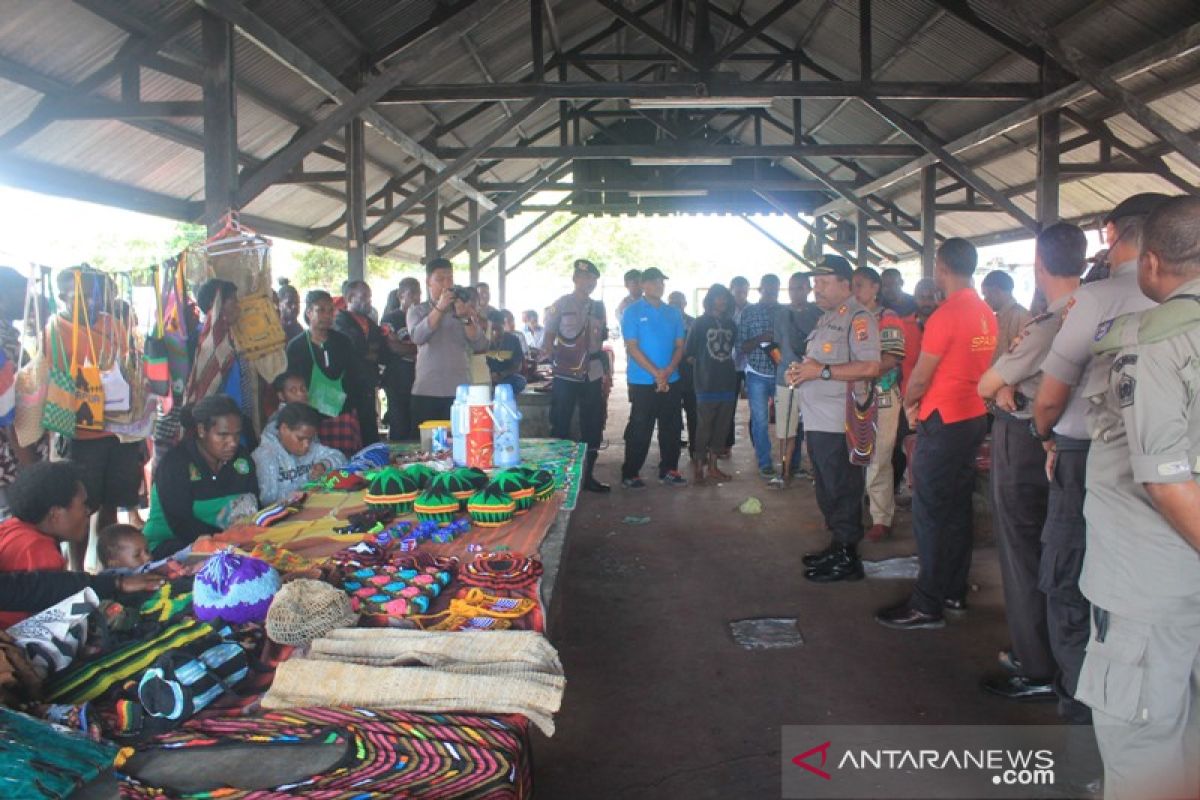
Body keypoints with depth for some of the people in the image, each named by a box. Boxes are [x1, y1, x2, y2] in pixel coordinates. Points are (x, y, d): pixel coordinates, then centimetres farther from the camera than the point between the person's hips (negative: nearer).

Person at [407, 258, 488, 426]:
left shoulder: (466, 311, 11)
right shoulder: (417, 311, 9)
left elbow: (481, 346, 0)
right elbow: (417, 337, -12)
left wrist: (465, 318, -15)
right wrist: (439, 308, -19)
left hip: (460, 391, 0)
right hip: (426, 391, 0)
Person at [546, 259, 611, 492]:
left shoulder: (598, 307, 11)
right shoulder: (561, 304, -2)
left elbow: (601, 341, 15)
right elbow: (548, 337, 0)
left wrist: (606, 372, 12)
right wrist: (553, 360, -10)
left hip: (592, 376, 5)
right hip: (565, 376, -5)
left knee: (593, 426, 9)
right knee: (560, 426, 1)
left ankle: (588, 475, 20)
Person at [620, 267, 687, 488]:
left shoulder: (673, 313, 10)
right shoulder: (633, 312, -3)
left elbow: (679, 346, 8)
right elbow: (632, 347, -10)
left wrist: (668, 371, -10)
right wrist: (656, 373, -16)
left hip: (671, 381, 5)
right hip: (642, 382, -5)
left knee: (671, 427, 8)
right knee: (639, 430, -2)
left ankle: (669, 470, 19)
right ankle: (630, 474, 6)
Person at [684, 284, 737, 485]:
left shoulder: (730, 324, 12)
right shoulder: (700, 323, 0)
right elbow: (688, 354, 0)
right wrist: (701, 367, 4)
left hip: (727, 384, 5)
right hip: (707, 385, -5)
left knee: (721, 427, 8)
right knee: (704, 426, -4)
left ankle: (712, 466, 19)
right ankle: (698, 469, 3)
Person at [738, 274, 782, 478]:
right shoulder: (748, 312, 4)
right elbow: (741, 346, 0)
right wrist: (761, 338, -17)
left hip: (781, 374, 1)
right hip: (757, 374, -1)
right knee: (760, 421, 1)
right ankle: (765, 463, 11)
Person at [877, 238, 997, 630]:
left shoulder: (946, 315, -18)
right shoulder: (987, 314, 8)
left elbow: (920, 378, -14)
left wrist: (909, 402, 5)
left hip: (944, 421, -9)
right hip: (975, 417, 9)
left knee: (930, 513, -3)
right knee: (959, 506, 16)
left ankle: (927, 605, 1)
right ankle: (955, 591, 26)